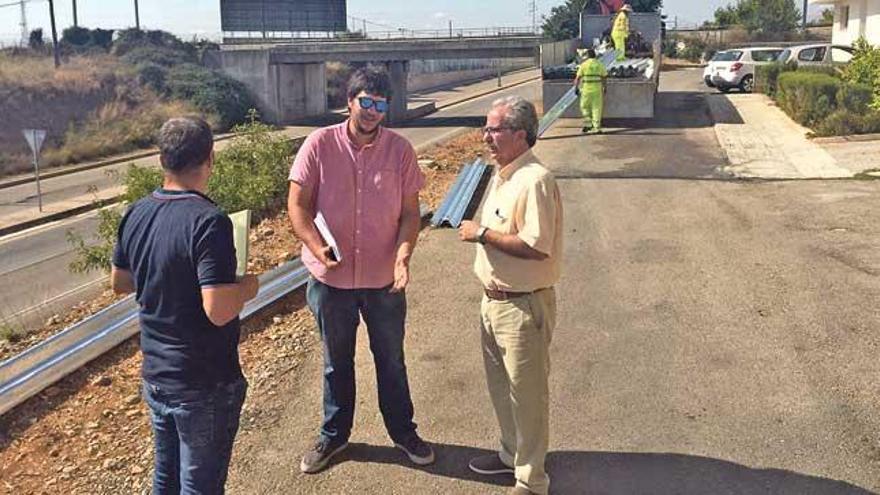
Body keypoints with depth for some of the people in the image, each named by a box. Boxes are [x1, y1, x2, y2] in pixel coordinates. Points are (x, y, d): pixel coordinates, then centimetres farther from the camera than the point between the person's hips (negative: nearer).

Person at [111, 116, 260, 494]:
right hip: (204, 385, -7)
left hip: (155, 377, 7)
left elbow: (119, 282, 14)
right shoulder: (208, 221, -24)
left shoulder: (136, 215, 0)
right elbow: (218, 310, -29)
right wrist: (248, 286, -11)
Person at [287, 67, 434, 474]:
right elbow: (298, 204, -7)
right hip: (331, 278, 0)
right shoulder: (320, 144, -8)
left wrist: (404, 253, -20)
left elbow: (410, 212, -2)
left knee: (391, 360, 17)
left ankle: (403, 432, 37)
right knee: (336, 362, 18)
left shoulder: (400, 150, -5)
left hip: (385, 280, 1)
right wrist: (317, 248, -23)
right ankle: (333, 435, 38)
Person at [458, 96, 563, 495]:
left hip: (523, 306, -10)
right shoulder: (501, 175, 10)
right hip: (494, 299, 10)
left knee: (526, 394, 4)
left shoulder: (535, 181, -22)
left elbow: (537, 247, -29)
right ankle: (511, 453, 42)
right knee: (500, 385, 22)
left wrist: (483, 234, -20)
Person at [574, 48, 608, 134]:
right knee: (596, 108, 5)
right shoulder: (599, 64, 5)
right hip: (597, 89, 2)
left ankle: (588, 124, 4)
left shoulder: (584, 64, -3)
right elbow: (604, 77, 4)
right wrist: (604, 88, 12)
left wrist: (576, 88, 1)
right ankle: (597, 128, 2)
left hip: (586, 89, -2)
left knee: (584, 106, 16)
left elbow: (578, 77, -5)